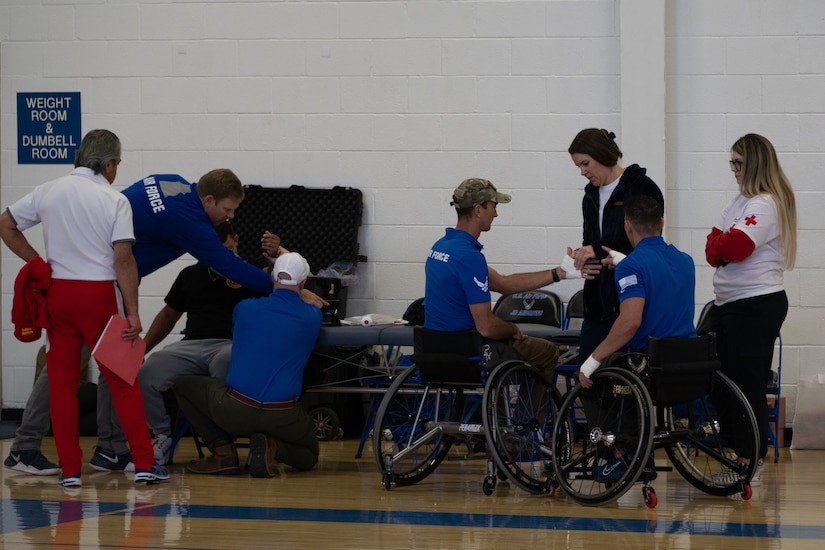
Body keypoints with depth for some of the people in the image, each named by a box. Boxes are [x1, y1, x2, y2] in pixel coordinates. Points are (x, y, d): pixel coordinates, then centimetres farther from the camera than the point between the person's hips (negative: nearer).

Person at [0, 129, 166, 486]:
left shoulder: (49, 192, 6)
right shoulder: (114, 200, -6)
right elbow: (123, 259, -12)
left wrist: (36, 262, 14)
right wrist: (132, 313, -9)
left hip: (57, 291, 3)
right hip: (99, 292, -3)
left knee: (62, 381, 6)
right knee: (122, 380, 3)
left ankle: (69, 468, 5)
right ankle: (144, 463, 1)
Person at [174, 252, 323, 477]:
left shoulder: (244, 308, 5)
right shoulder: (311, 317, 4)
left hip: (236, 411, -1)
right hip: (282, 417, 1)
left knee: (184, 385, 25)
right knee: (308, 456, 31)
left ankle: (223, 451, 7)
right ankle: (272, 449, -5)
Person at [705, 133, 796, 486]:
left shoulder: (766, 204, -14)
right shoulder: (741, 200, 16)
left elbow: (735, 246, -25)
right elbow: (714, 248, 12)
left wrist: (721, 244, -4)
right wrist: (721, 248, -10)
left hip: (756, 305, -10)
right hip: (728, 303, 10)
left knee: (749, 385, -6)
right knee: (727, 382, 10)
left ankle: (751, 465, -2)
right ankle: (738, 457, 17)